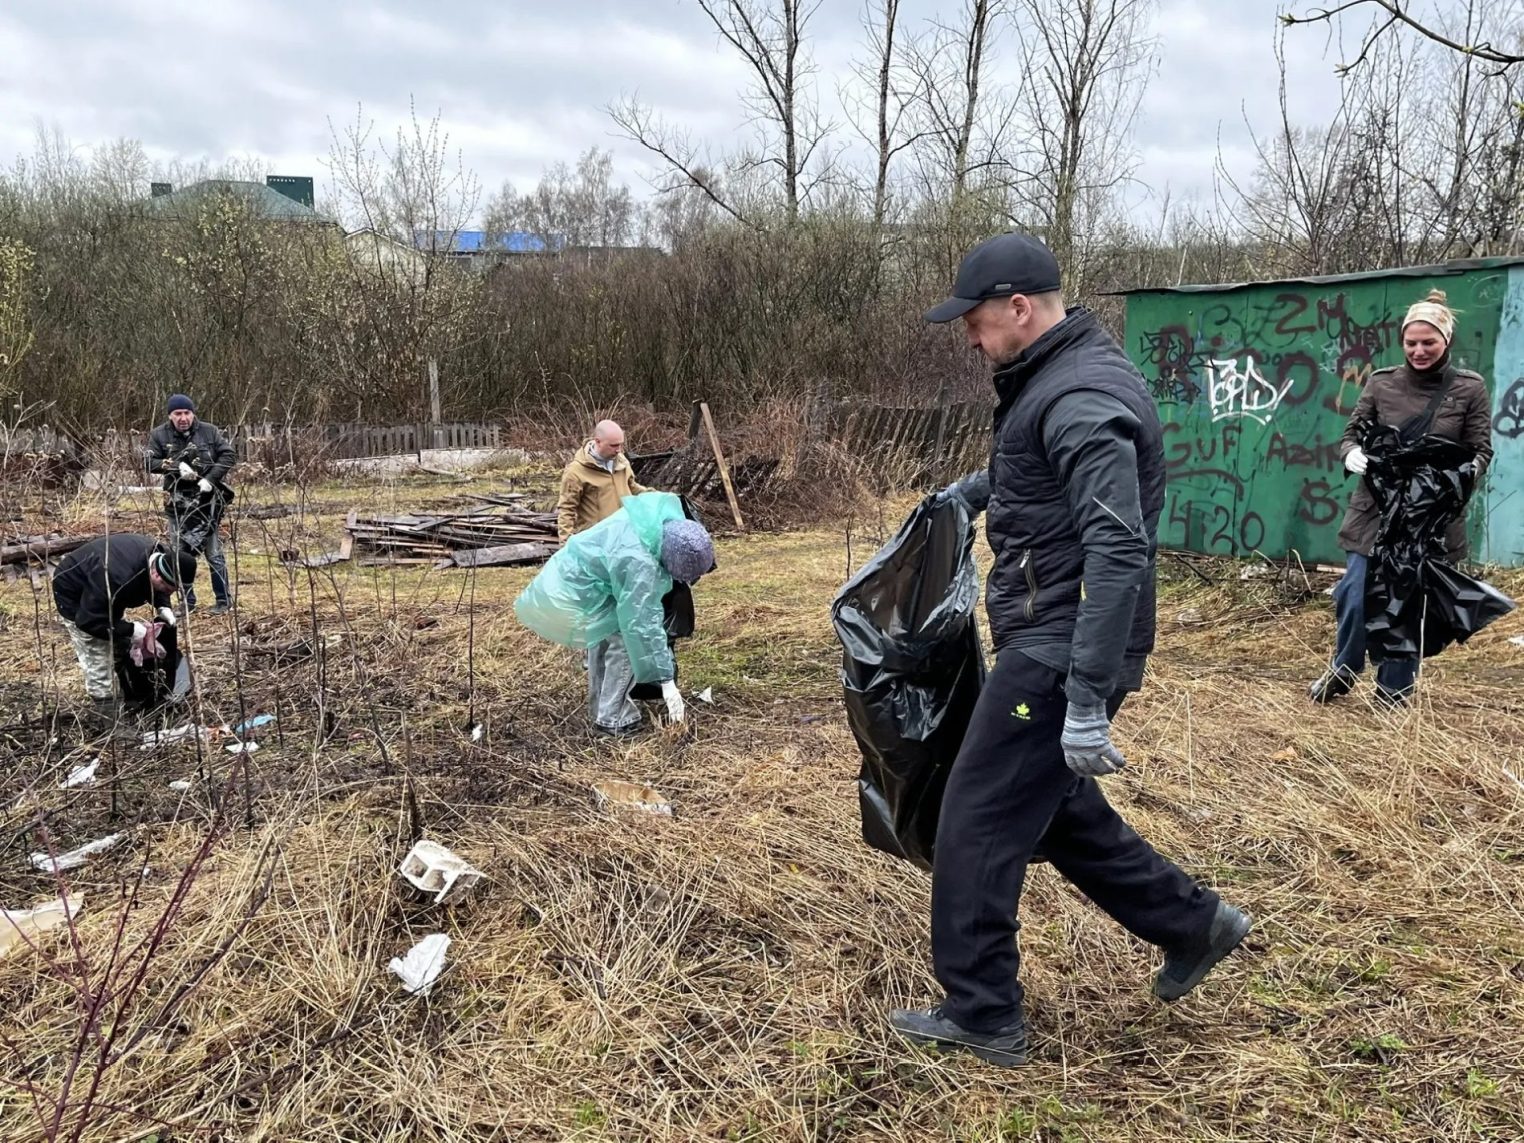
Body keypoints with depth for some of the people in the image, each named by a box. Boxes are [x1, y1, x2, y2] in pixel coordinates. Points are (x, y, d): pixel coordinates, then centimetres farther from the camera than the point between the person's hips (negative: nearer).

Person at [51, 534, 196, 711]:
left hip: (104, 595, 8)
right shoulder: (118, 578, -45)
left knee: (122, 646, 13)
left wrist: (162, 607, -15)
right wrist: (133, 630, -32)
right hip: (74, 594, -8)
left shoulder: (160, 556, -20)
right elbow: (89, 621, -36)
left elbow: (153, 587, 4)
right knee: (98, 662, -10)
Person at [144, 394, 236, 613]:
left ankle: (224, 599, 12)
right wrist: (175, 466, -20)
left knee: (213, 552, 3)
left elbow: (229, 455, -4)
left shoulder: (210, 432, -1)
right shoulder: (159, 435, 1)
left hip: (206, 502, -2)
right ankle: (187, 601, 17)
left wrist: (210, 478, -16)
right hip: (177, 503, 2)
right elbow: (148, 461, -5)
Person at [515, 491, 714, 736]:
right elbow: (642, 624, -27)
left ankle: (599, 708, 36)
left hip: (567, 577, 10)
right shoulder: (638, 562, -30)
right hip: (571, 596, -10)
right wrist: (666, 681, -23)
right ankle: (612, 718, 1)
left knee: (606, 633, 26)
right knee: (626, 639, -7)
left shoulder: (660, 518, -8)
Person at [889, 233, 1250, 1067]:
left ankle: (981, 1018, 15)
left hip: (1061, 650, -10)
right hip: (1047, 642, 10)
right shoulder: (1054, 379, 12)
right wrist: (972, 489, 38)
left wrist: (1088, 703, -29)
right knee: (1053, 807, 21)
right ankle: (1191, 923, 34)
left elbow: (1119, 554, -28)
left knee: (977, 824, -1)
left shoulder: (1082, 399, -21)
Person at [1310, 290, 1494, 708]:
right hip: (1375, 512, 0)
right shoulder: (1381, 383, 2)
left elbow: (1481, 451, 1)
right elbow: (1351, 435, 6)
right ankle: (1342, 672, 22)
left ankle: (1394, 691, 25)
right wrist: (1353, 456, -17)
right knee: (1356, 596, -3)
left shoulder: (1470, 388, 0)